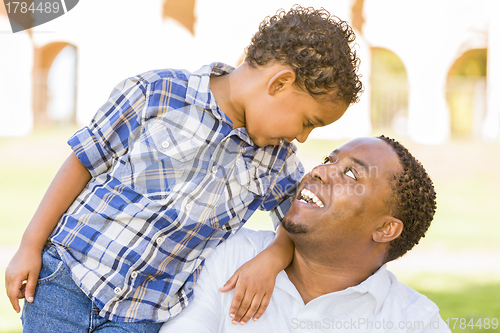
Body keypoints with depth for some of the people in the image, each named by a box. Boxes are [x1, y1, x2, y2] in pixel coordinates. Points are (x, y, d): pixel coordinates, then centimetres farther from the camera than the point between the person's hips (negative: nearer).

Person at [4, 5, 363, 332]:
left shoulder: (277, 161, 3)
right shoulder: (156, 93, -8)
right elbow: (85, 161, -2)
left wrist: (271, 260, -9)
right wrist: (30, 246, -1)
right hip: (66, 274, -2)